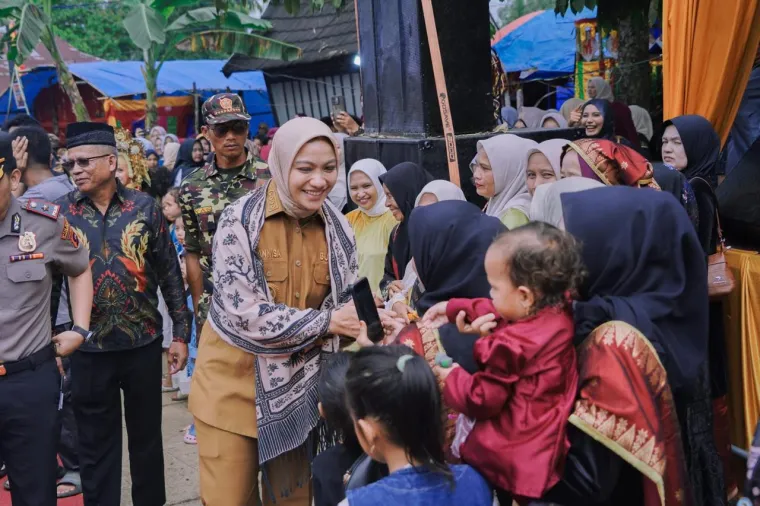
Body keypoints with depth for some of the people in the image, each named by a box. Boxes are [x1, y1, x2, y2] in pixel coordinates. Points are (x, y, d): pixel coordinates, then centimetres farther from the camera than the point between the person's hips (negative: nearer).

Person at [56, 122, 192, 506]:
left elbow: (170, 274, 1)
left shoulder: (144, 207, -3)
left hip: (143, 342, 0)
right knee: (95, 443, 10)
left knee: (147, 436, 14)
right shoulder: (60, 213, -3)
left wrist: (181, 333, -1)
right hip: (87, 348, 0)